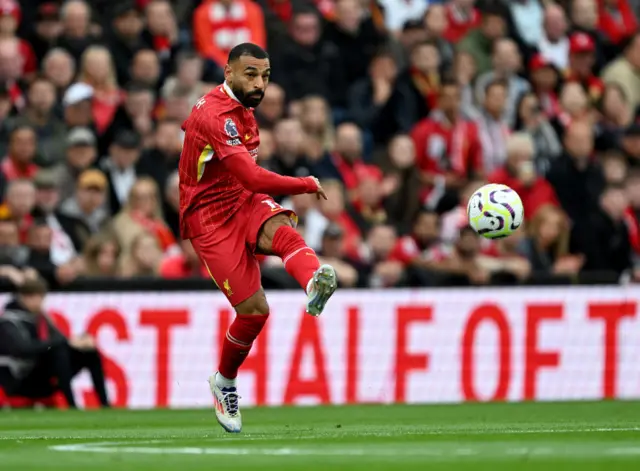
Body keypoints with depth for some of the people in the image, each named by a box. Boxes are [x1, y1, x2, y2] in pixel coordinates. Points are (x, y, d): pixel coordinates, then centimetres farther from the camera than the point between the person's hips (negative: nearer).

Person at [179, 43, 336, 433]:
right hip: (210, 218, -7)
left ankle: (315, 284, -65)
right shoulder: (217, 117, -22)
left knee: (283, 231, -31)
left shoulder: (240, 107, 10)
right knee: (254, 309, -13)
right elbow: (254, 178, -30)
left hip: (243, 202, 7)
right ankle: (224, 382, 16)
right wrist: (308, 185, -17)